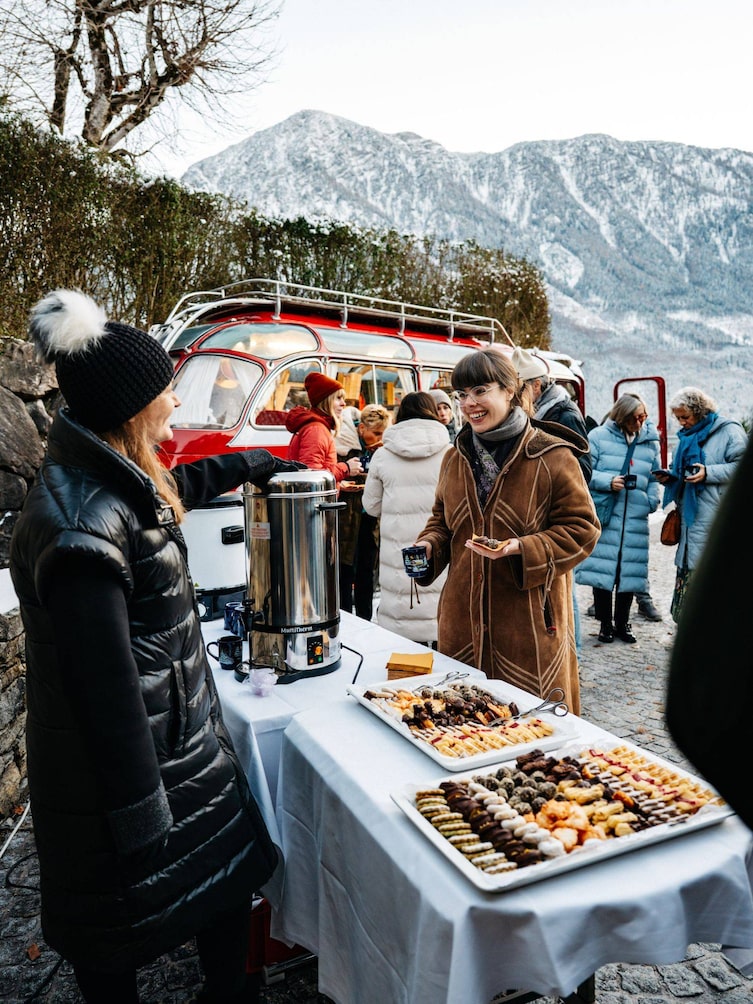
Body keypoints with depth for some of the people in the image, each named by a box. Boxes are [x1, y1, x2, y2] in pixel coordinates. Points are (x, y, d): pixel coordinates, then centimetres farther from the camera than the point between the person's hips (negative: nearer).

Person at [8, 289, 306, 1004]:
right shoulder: (81, 528, -29)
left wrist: (246, 465, 35)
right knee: (115, 944, 16)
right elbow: (104, 689, -27)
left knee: (231, 882, 21)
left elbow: (175, 488, 26)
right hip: (123, 760, -9)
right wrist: (139, 823, -19)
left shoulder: (114, 480, 1)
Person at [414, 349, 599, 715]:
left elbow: (581, 529, -6)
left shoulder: (552, 457, -7)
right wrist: (427, 546, 0)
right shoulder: (454, 458, 10)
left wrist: (522, 548, -20)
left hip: (529, 622, -5)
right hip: (464, 621, 5)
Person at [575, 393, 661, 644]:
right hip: (604, 516, -3)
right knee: (602, 570, -1)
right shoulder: (599, 436, -2)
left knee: (629, 572, 8)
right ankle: (605, 624, 15)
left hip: (635, 519, 3)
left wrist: (652, 501, 3)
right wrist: (608, 482, -15)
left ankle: (622, 623, 23)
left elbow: (654, 478, 18)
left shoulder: (651, 441, 12)